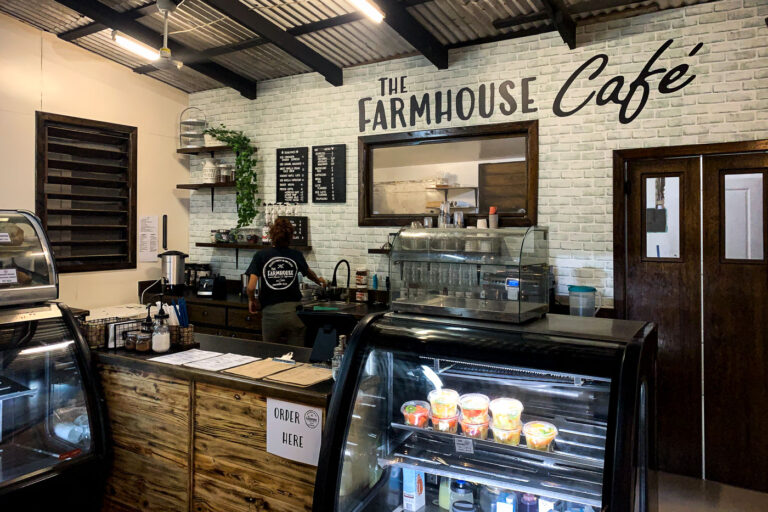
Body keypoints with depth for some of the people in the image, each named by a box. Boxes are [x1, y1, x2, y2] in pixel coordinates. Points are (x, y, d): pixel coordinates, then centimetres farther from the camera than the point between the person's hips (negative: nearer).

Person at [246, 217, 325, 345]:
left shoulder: (260, 256, -3)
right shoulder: (296, 255, 3)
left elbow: (251, 287, -9)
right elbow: (309, 273, 24)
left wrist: (252, 300, 14)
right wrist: (319, 280, 47)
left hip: (271, 314, -1)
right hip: (293, 311, 1)